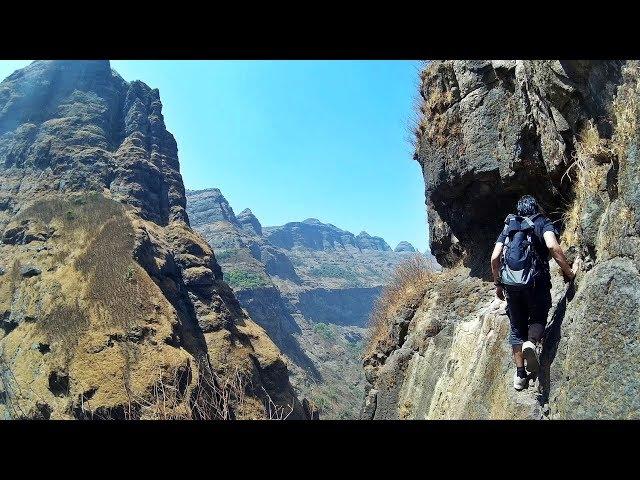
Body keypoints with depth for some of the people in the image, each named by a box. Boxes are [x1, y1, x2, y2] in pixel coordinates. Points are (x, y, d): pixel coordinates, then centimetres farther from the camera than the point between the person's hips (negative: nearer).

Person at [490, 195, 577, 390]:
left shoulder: (508, 227, 17)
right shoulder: (543, 222, 8)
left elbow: (494, 258, 8)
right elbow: (553, 246, -14)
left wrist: (498, 284, 18)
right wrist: (568, 272, -5)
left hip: (510, 283, 3)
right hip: (536, 282, -3)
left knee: (517, 327, 13)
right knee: (538, 318, 16)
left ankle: (520, 374, 11)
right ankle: (531, 343, -16)